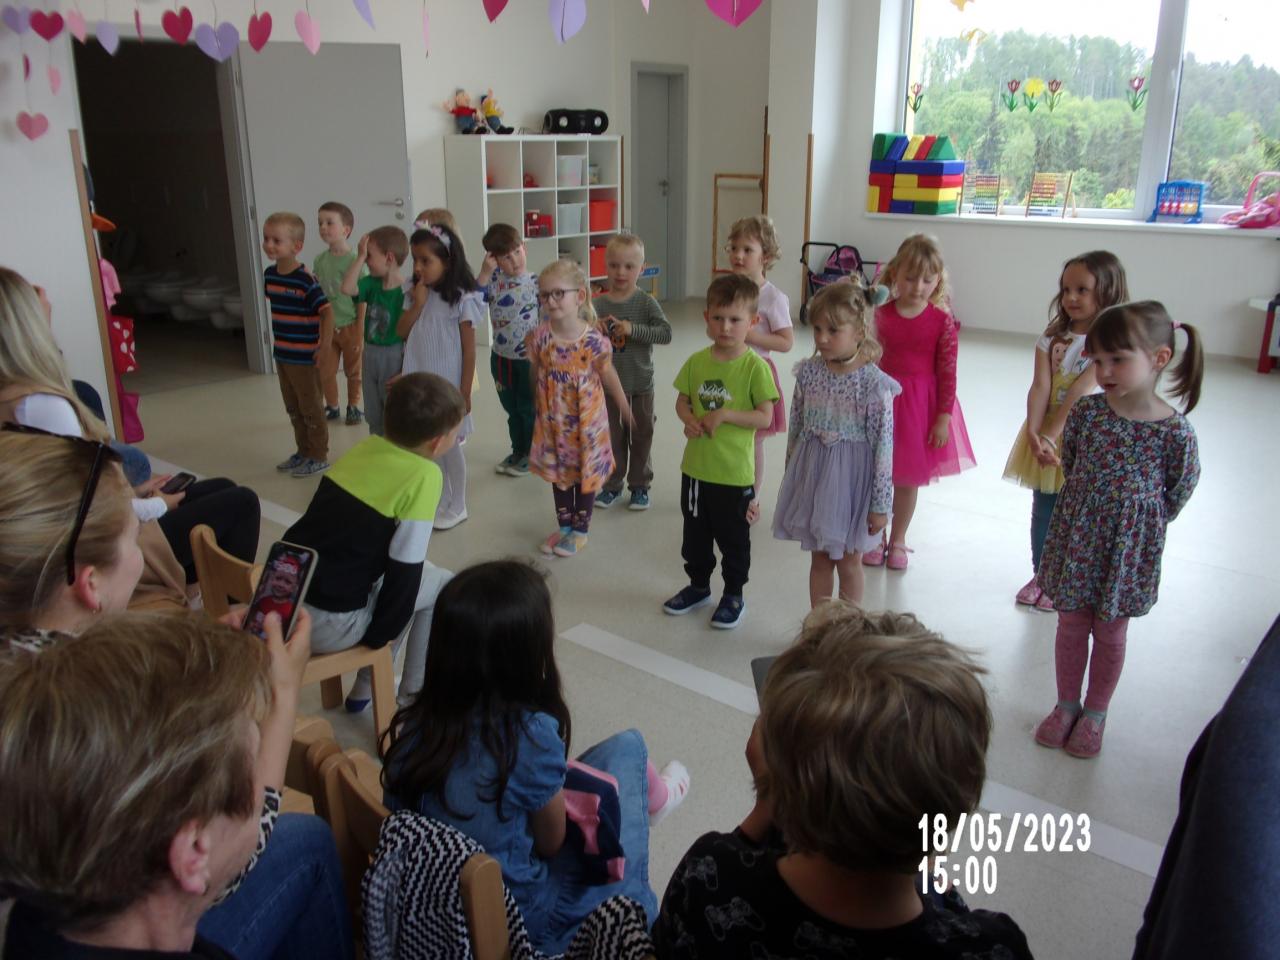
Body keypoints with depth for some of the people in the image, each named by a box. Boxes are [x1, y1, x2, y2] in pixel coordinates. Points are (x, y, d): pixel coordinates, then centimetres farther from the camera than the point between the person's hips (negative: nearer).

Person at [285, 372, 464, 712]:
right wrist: (381, 634, 0)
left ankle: (366, 686, 32)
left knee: (419, 572, 26)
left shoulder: (367, 445, 6)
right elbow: (404, 569, -14)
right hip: (327, 623, -7)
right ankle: (413, 698, 20)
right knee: (443, 586, 12)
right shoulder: (424, 476, -14)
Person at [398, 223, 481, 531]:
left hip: (447, 387, -6)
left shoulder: (461, 299, -12)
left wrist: (465, 392, -12)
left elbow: (469, 350, -11)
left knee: (450, 445, 5)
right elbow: (402, 331, 2)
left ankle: (457, 507, 20)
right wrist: (418, 304, -11)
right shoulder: (418, 295, 5)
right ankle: (440, 501, 28)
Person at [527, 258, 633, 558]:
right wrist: (537, 405, 14)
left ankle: (580, 529, 30)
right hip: (553, 418, 3)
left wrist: (625, 408, 4)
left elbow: (609, 375, -6)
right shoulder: (539, 337, -13)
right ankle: (564, 526, 35)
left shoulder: (593, 339, -20)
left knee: (587, 471, 12)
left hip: (586, 417, -3)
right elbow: (536, 373, 2)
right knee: (558, 471, 17)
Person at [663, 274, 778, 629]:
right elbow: (682, 401, 9)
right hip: (695, 467, 5)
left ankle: (734, 595, 30)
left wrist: (724, 414, -23)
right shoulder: (696, 361, 0)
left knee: (734, 539, 12)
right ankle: (699, 586, 41)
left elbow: (765, 416, -15)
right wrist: (689, 420, -12)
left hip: (735, 473, -5)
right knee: (695, 535, 21)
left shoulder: (755, 366, -14)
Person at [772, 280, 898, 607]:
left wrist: (880, 505, -12)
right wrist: (793, 477, 11)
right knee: (819, 559, 17)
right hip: (812, 474, 4)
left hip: (851, 479, -4)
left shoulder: (874, 383, -18)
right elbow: (796, 428, 6)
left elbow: (884, 446, -15)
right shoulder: (809, 372, -5)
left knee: (848, 562, 13)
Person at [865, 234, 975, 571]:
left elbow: (947, 372, -8)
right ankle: (876, 537, 28)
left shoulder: (942, 321, -10)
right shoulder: (881, 314, -5)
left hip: (921, 403, -1)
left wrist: (944, 418, -9)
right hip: (882, 398, 1)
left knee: (908, 479, 11)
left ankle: (898, 540, 29)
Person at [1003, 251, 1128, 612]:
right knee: (1043, 512, 16)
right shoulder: (1052, 338, 0)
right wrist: (1033, 433, -25)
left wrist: (1050, 436, -27)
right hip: (1045, 436, 4)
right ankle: (1041, 576, 33)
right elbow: (1040, 387, -11)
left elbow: (1080, 392, -21)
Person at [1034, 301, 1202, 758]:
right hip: (1076, 537, 2)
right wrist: (1091, 510, 6)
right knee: (1071, 624, 15)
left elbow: (1178, 494, -4)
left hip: (1130, 547, -2)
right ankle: (1066, 705, 34)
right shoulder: (1086, 411, -12)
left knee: (1110, 632, 14)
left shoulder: (1174, 431, -17)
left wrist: (1138, 524, 3)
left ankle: (1095, 712, 33)